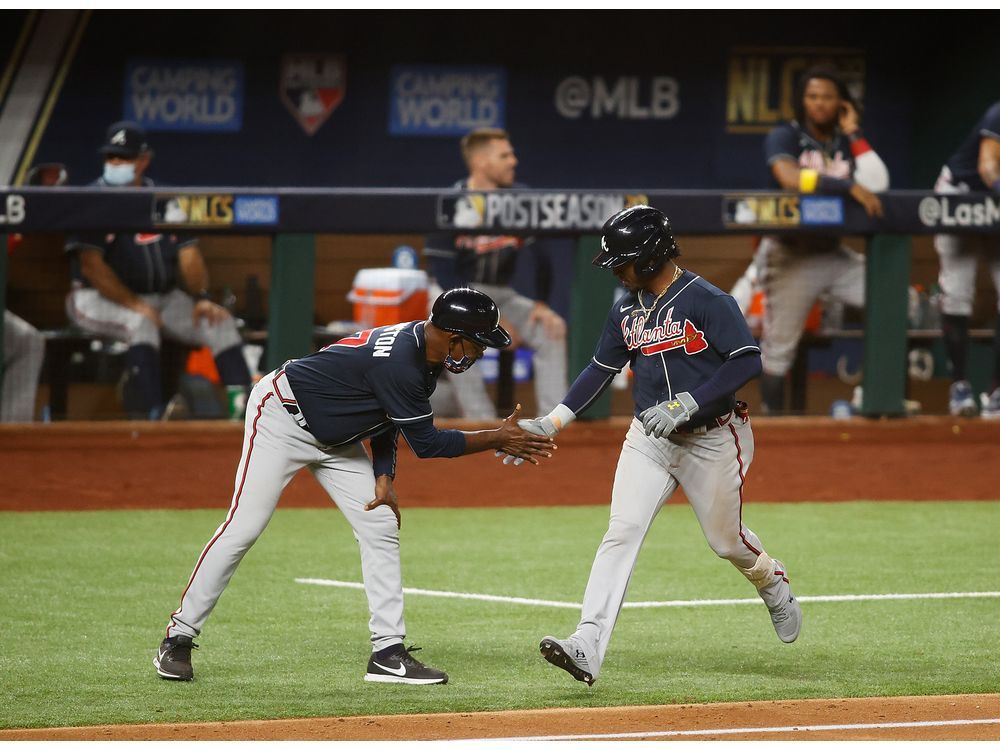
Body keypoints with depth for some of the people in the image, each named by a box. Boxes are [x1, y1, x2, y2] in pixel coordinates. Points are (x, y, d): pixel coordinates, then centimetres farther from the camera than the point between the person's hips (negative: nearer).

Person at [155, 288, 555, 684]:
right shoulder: (399, 360, -33)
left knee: (381, 526, 0)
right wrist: (498, 440, -21)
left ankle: (387, 652, 0)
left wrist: (384, 477, -4)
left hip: (334, 438, 10)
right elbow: (426, 442, -26)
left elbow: (386, 413, 7)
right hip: (281, 416, -10)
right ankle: (178, 637, -5)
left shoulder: (424, 350, -4)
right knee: (243, 528, -13)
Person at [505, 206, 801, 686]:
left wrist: (685, 406, -28)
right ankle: (586, 648, -23)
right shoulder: (627, 309, 5)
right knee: (622, 532, -12)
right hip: (650, 440, 5)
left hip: (713, 439, -5)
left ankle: (774, 585, 46)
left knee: (725, 539, 9)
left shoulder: (707, 301, -17)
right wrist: (551, 423, 4)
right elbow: (602, 368, 13)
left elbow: (748, 362, -22)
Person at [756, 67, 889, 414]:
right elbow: (791, 178, -26)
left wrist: (854, 135, -4)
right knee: (779, 345, -5)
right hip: (791, 253, -5)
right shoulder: (784, 137, -5)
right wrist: (850, 186, -32)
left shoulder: (847, 143, 10)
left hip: (834, 253, 5)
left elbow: (877, 186, -7)